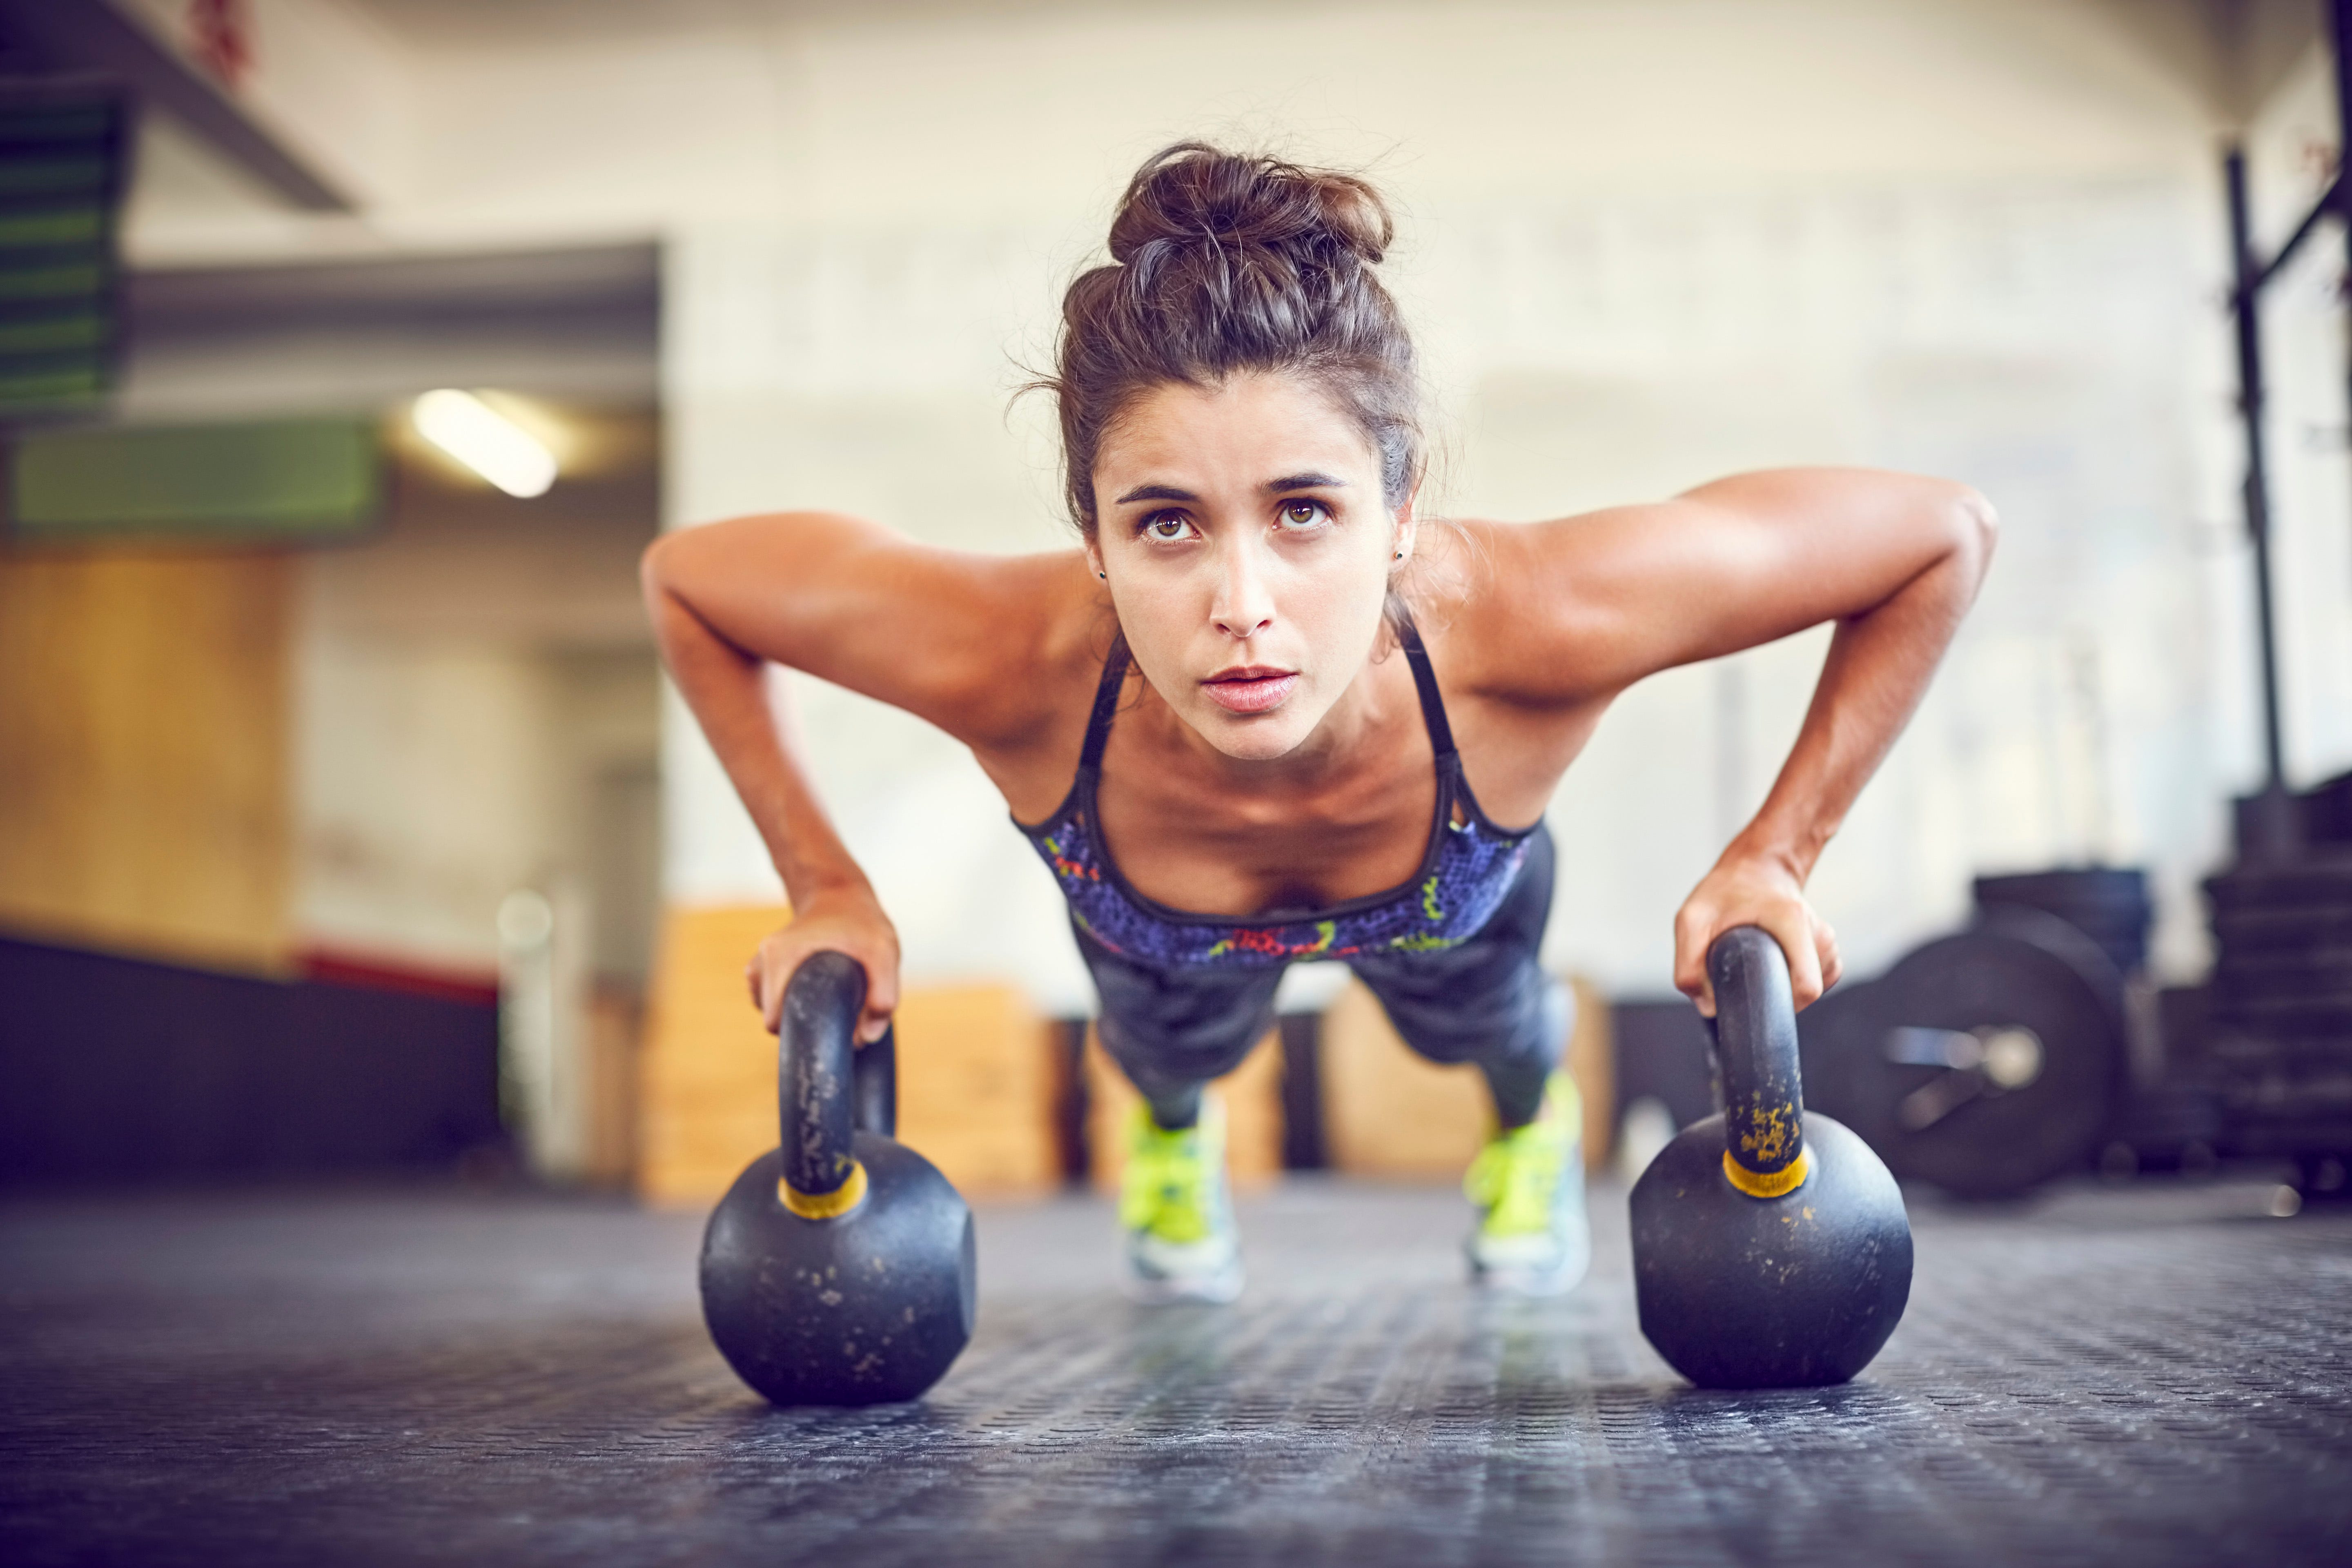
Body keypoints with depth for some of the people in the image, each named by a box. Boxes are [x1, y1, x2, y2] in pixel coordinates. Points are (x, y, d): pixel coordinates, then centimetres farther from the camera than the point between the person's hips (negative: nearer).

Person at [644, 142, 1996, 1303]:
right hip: (1154, 925, 0)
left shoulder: (1524, 624, -48)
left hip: (1456, 905, 0)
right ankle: (1170, 1135, 70)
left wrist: (1774, 860, -31)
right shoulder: (1010, 659, -46)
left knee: (1480, 1029, 32)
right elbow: (685, 578, -26)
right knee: (1175, 1050, 32)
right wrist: (830, 892, -26)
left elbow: (1946, 534, -33)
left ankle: (1534, 1116, 70)